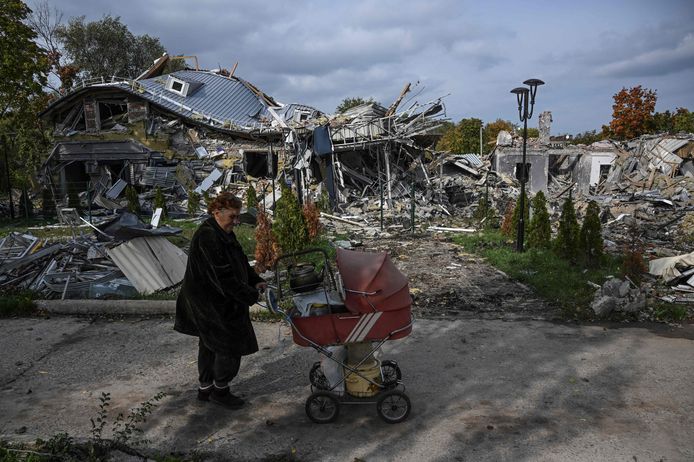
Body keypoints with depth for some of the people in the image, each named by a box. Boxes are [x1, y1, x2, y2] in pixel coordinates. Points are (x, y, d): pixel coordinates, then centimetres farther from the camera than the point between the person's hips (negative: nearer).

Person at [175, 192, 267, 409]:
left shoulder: (224, 233, 8)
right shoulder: (207, 237, -25)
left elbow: (240, 260, 15)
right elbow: (223, 276, -28)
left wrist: (256, 280, 0)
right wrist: (251, 295, -22)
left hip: (217, 302, 10)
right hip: (212, 305, -10)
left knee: (210, 346, 20)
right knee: (231, 345, 0)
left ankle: (205, 388, 35)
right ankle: (220, 390, 18)